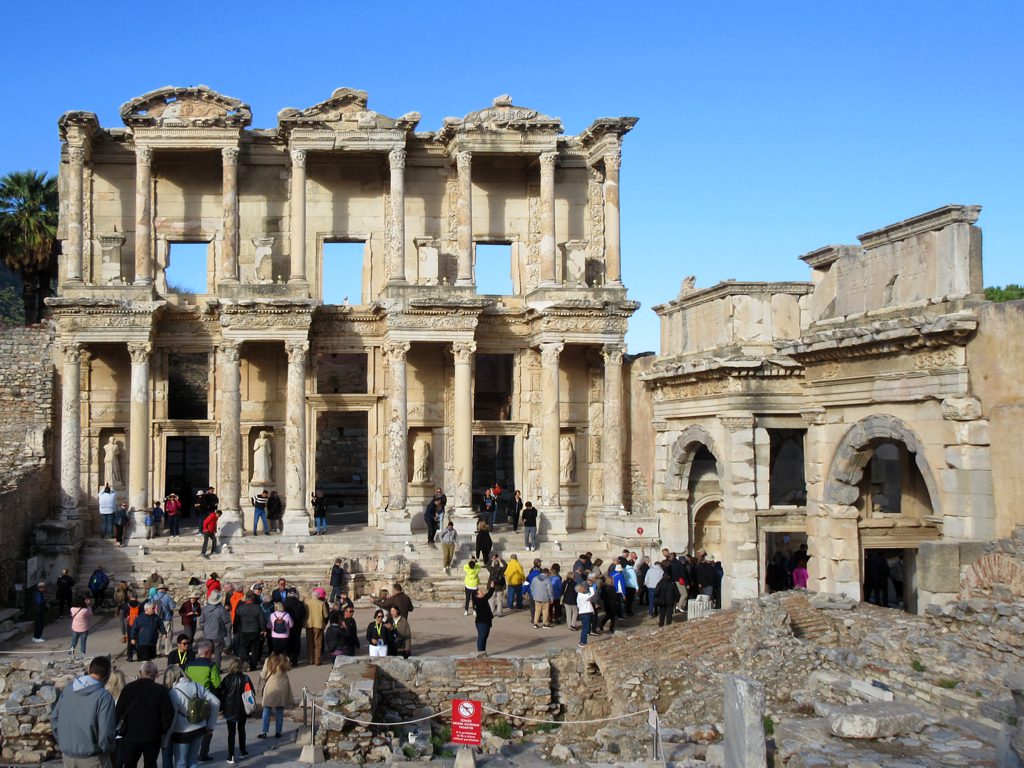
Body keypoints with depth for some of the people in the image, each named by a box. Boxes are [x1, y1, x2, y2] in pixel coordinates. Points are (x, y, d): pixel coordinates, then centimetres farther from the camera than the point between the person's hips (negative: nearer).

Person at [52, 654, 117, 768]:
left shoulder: (68, 688, -1)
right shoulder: (103, 696, -19)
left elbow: (54, 718, 5)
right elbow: (106, 732, -21)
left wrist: (63, 742, 16)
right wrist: (106, 749, -2)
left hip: (67, 754, 5)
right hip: (92, 758, -5)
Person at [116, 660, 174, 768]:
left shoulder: (128, 688, -4)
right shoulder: (161, 690, -8)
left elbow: (118, 711, -1)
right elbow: (169, 713, -11)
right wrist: (162, 730, 2)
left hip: (130, 735, 1)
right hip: (153, 737, -1)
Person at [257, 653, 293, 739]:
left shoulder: (269, 660, -11)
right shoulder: (285, 660, -7)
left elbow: (263, 675, -4)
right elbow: (289, 668, 13)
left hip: (270, 688, -2)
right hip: (282, 688, 2)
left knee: (267, 710, 8)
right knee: (280, 711, 10)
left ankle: (264, 732, 7)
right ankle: (278, 732, 12)